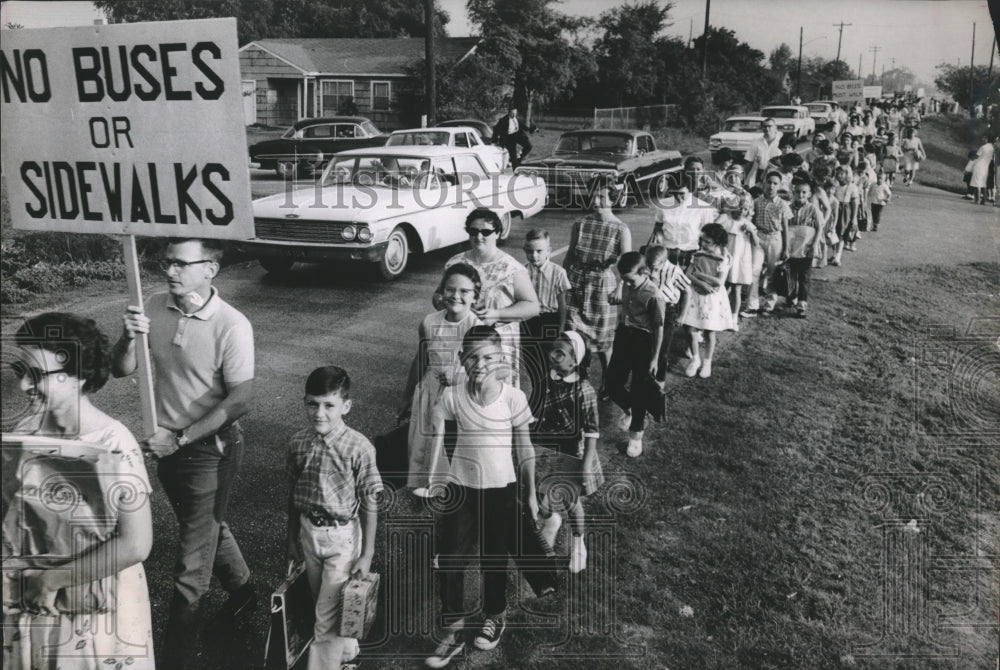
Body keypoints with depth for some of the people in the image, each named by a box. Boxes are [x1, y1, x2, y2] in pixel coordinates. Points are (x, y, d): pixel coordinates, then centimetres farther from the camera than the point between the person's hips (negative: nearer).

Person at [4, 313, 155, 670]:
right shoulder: (24, 433, -6)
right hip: (27, 603, 4)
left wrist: (53, 579, -15)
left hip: (96, 608, -4)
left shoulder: (113, 444, -22)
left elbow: (135, 545, -22)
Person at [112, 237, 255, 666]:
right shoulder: (153, 309, -6)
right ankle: (242, 590, 51)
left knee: (194, 552, 4)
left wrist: (180, 439, -20)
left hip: (210, 449, -6)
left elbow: (239, 400, -21)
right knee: (208, 525, 26)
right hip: (168, 444, 6)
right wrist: (130, 338, -24)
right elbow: (122, 370, -3)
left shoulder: (232, 326, -22)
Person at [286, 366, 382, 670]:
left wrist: (367, 554, -8)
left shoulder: (359, 448, -19)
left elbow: (370, 505, -11)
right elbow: (293, 495, 7)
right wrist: (293, 539, 14)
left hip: (342, 536, -5)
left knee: (327, 616, -2)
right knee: (324, 604, 21)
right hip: (309, 532, 5)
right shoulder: (298, 443, -5)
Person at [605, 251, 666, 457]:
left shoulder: (653, 295, -19)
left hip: (643, 342, -6)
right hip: (623, 337, 6)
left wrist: (655, 358, -11)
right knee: (612, 384, 8)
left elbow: (659, 328, -14)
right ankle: (629, 410, 40)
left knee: (638, 390, 3)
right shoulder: (626, 286, 1)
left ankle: (636, 434, 20)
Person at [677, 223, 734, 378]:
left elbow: (719, 282, -19)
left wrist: (699, 274, -16)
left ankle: (707, 361, 26)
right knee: (691, 329, -1)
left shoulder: (725, 258, -12)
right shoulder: (699, 254, -2)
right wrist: (702, 284, -20)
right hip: (696, 295, 3)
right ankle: (695, 358, 20)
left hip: (713, 297, -3)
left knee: (709, 332, 7)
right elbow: (688, 275, -4)